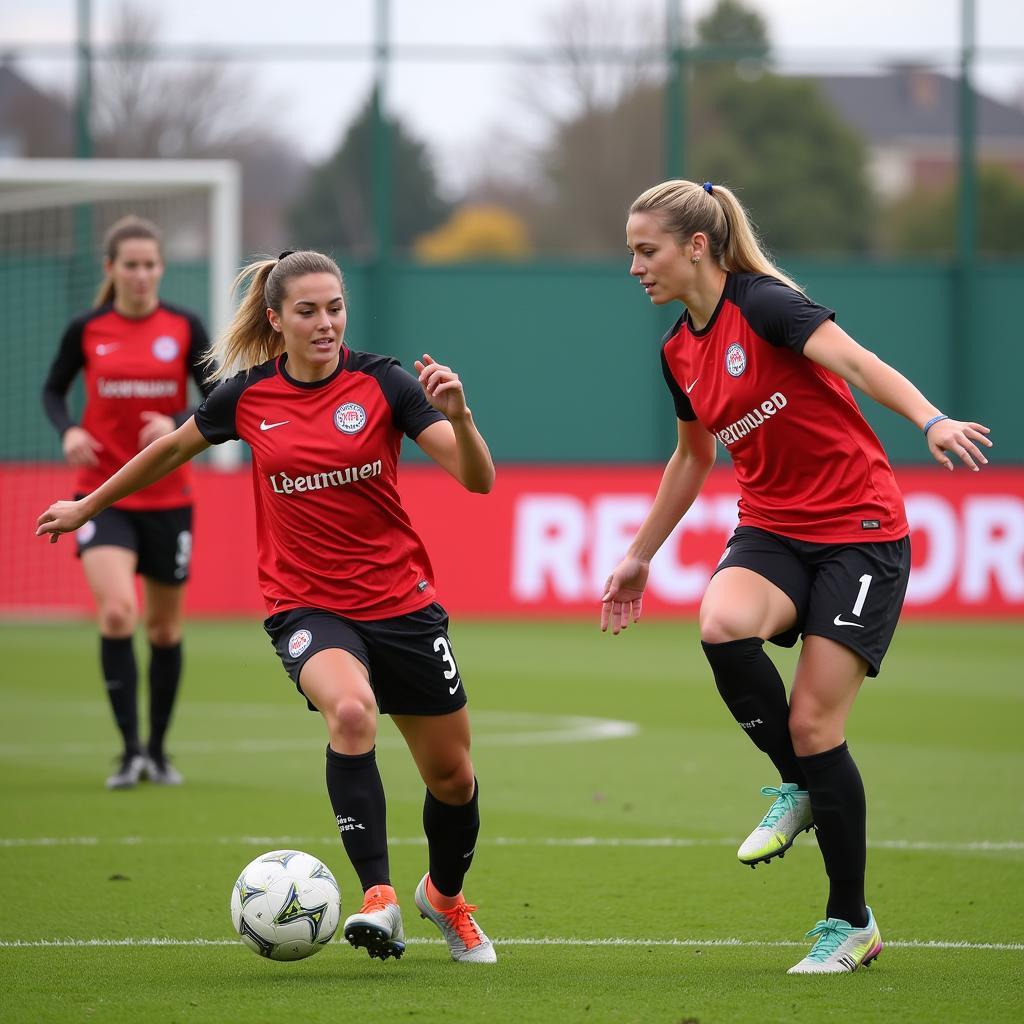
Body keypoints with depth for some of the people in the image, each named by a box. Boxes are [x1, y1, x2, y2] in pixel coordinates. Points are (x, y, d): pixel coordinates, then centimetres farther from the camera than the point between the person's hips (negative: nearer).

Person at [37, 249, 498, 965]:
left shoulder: (380, 383, -7)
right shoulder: (248, 396, -3)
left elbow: (478, 480, -13)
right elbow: (172, 450, 18)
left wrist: (457, 415, -32)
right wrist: (87, 507, 26)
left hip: (401, 603, 1)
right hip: (306, 606, -1)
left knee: (453, 778, 10)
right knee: (350, 709, -35)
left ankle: (445, 895, 42)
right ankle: (379, 900, -37)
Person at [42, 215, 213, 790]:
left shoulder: (185, 328, -2)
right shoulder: (86, 331, -1)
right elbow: (54, 390, 12)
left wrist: (177, 424, -21)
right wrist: (68, 430, -8)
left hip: (168, 498, 1)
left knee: (165, 627, 11)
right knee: (118, 611, -22)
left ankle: (158, 749, 28)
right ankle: (130, 749, -15)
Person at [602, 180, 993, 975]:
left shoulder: (765, 304, -15)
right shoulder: (679, 352, 9)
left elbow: (856, 361, -31)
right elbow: (693, 456, 25)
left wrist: (932, 421, -48)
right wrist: (641, 557, 29)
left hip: (860, 530, -6)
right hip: (772, 528, 6)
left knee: (814, 724, -9)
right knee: (724, 625, -28)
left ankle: (852, 924, 8)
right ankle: (797, 790, -5)